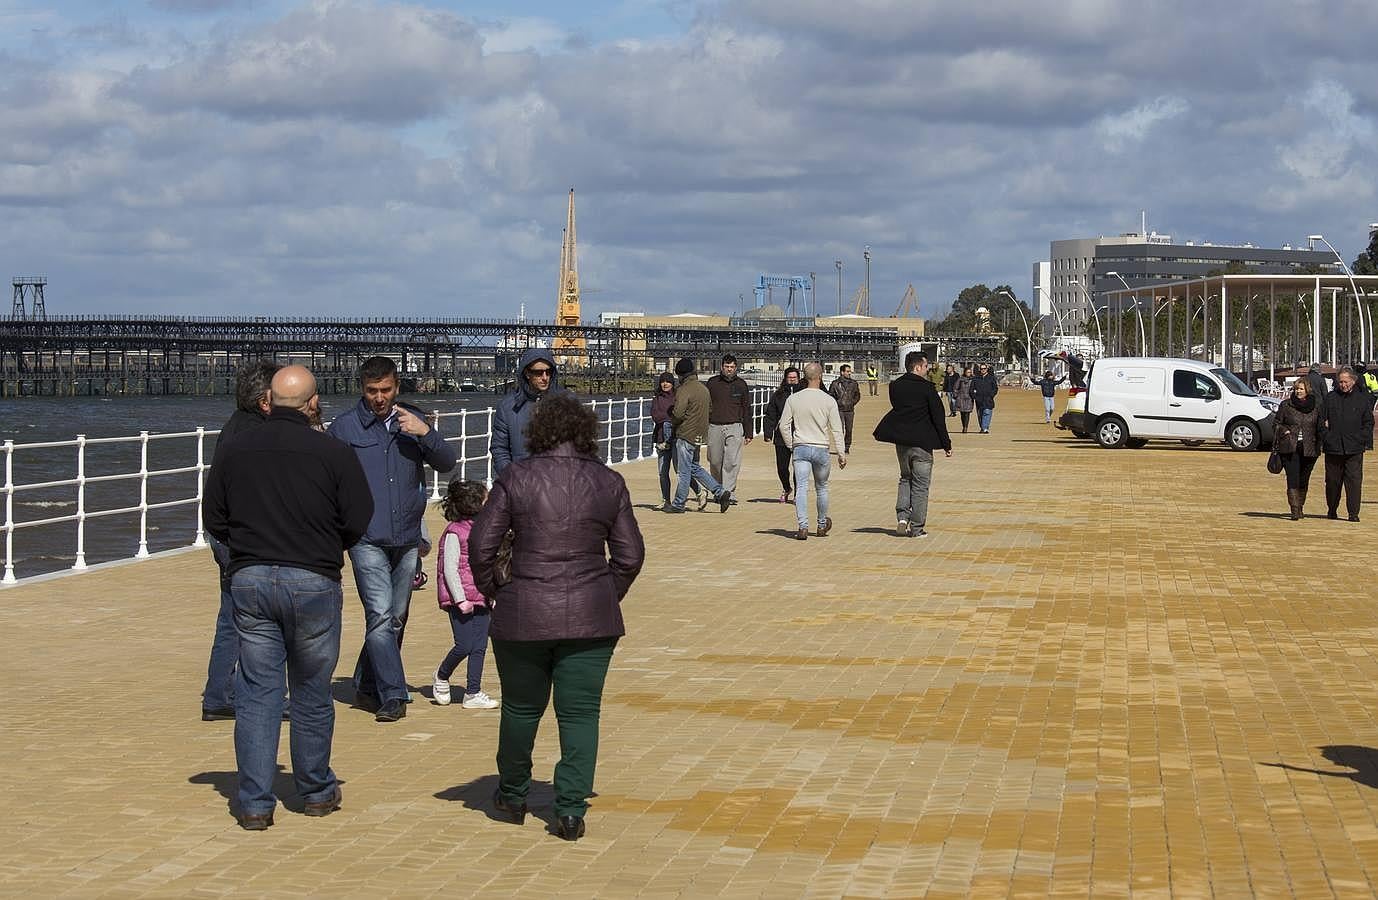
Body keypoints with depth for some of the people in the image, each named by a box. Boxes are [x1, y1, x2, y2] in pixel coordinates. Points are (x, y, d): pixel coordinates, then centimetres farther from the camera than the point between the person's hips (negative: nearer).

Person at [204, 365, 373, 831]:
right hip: (313, 582, -2)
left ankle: (254, 802, 4)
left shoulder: (233, 450, 1)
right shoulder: (334, 453, -7)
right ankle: (316, 792, 25)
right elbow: (359, 520, -5)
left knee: (256, 692, 6)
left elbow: (214, 520, 5)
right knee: (312, 692, 12)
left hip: (249, 579, 2)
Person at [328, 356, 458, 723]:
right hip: (366, 539, -4)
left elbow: (446, 463, 4)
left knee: (395, 619, 9)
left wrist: (425, 432, -13)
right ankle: (392, 696, -14)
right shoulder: (344, 427, 3)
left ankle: (367, 687, 24)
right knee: (381, 616, -15)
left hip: (407, 538, 4)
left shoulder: (413, 421, 10)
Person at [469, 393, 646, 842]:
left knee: (521, 708, 16)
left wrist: (492, 590, 12)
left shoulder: (516, 477, -3)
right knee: (580, 713, 6)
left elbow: (481, 544, -3)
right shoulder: (609, 483, 2)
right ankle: (571, 811, 4)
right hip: (591, 618, 1)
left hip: (524, 615, 0)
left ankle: (513, 796, 32)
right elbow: (631, 555, 5)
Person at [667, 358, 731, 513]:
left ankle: (678, 504, 8)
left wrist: (672, 420, -3)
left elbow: (678, 413, -25)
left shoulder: (684, 390, -16)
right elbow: (707, 409, 18)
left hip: (686, 435, -8)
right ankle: (720, 493, 10)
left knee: (684, 471, 0)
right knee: (694, 468, 18)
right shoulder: (704, 388, 11)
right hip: (700, 435, 8)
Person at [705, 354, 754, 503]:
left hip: (734, 428, 0)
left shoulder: (741, 385, 10)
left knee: (732, 462, -10)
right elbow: (704, 405, 10)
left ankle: (729, 493, -11)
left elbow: (747, 410, 13)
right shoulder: (712, 383, 7)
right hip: (715, 427, 1)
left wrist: (749, 433, 9)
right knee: (715, 462, 4)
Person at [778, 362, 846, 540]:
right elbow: (837, 430, -3)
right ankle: (822, 525, 30)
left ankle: (803, 526, -19)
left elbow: (784, 426, 2)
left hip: (800, 448, 0)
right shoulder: (828, 401, -3)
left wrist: (791, 445, 15)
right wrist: (842, 453, 2)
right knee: (821, 488, 16)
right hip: (821, 449, 0)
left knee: (801, 488, -5)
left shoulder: (793, 399, 1)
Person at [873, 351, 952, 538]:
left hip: (901, 441, 5)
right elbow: (938, 417, -10)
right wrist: (946, 444, -4)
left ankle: (902, 516, 5)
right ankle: (917, 527, 4)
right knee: (920, 484, 2)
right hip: (922, 443, -5)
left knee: (905, 478, 21)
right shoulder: (926, 388, -12)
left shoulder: (895, 386, 4)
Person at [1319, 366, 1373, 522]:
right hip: (1333, 447, 1)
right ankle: (1332, 510, 21)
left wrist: (1365, 443, -1)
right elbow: (1322, 420, 10)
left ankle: (1353, 513, -5)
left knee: (1354, 480, -7)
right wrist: (1325, 439, -1)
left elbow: (1368, 423, 9)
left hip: (1354, 449, -1)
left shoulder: (1363, 399, 8)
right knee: (1332, 480, 7)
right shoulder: (1330, 398, 9)